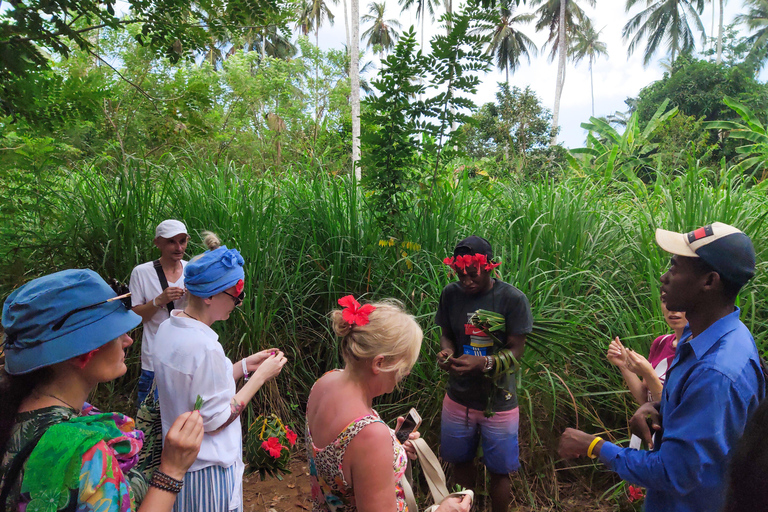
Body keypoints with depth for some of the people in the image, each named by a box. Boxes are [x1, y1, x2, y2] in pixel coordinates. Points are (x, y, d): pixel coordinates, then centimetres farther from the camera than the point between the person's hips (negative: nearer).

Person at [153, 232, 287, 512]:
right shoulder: (205, 347, -30)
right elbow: (215, 419, -22)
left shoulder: (168, 328, -2)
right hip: (207, 468, -8)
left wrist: (244, 366, 2)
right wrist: (261, 375, -17)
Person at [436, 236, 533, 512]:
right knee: (461, 461, 22)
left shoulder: (513, 299, -17)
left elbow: (516, 349, -15)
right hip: (459, 398, 3)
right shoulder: (451, 294, -7)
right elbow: (446, 333, 3)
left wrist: (483, 363, -32)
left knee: (499, 472, 13)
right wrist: (446, 351, -19)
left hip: (498, 402, -3)